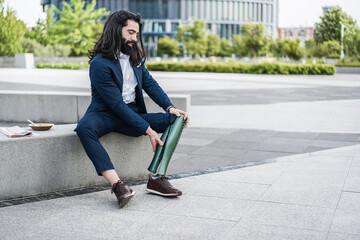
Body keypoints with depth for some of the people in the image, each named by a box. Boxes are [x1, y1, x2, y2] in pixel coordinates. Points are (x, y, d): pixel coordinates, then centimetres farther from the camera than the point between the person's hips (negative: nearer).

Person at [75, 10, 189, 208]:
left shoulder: (135, 57, 11)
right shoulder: (99, 64, -13)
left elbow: (150, 83, 11)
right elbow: (117, 104, -18)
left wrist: (170, 107, -8)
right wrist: (148, 130, -22)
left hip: (132, 114, 6)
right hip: (106, 115, -6)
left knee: (176, 119, -14)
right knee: (84, 127, -39)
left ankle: (157, 178, -27)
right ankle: (117, 184, -46)